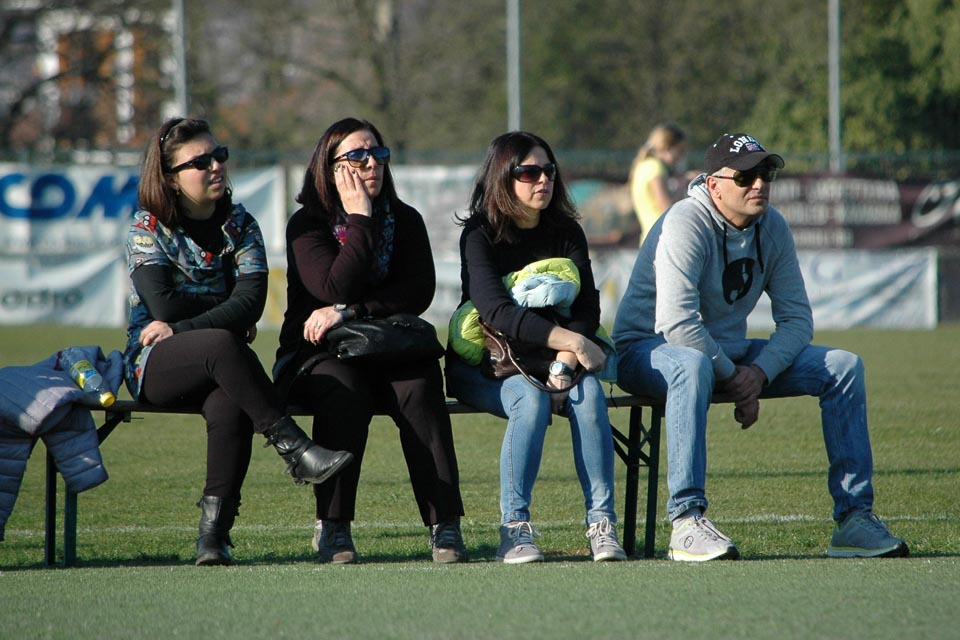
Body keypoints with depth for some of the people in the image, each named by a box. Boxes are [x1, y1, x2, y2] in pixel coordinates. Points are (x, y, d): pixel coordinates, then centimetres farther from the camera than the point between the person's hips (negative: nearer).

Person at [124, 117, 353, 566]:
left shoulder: (239, 225, 9)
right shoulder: (148, 227, 1)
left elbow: (252, 302, -7)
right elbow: (164, 305, -12)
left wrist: (180, 328, -16)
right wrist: (230, 317, -5)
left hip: (216, 368, 2)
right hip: (153, 367, -2)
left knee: (230, 407, -35)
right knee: (223, 345, -36)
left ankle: (215, 529, -34)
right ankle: (295, 451, -35)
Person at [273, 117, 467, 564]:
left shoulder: (405, 221, 9)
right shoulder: (307, 225, -2)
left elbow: (418, 294, -5)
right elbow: (335, 289, -18)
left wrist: (348, 311, -16)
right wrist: (360, 219, -16)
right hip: (320, 355, -2)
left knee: (419, 387, -31)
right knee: (344, 392, -36)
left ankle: (444, 525, -32)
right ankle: (332, 526, -28)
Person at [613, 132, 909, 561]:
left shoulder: (772, 228, 1)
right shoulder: (686, 225, -21)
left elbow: (797, 319, 0)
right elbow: (676, 325, -30)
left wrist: (760, 372, -18)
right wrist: (734, 379, -24)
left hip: (729, 355, 7)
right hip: (649, 351, -7)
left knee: (843, 366, -5)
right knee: (692, 365, -43)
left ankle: (854, 517, -8)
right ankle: (687, 521, -43)